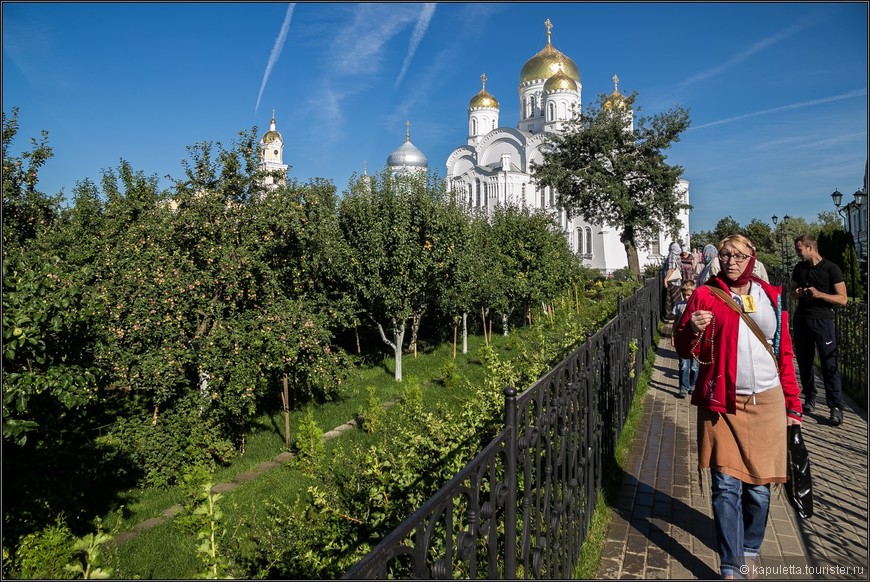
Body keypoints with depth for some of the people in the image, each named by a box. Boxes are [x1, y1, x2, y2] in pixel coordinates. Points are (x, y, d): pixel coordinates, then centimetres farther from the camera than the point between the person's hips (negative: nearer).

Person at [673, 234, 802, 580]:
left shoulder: (771, 296, 8)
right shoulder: (705, 295, -1)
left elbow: (785, 353, 12)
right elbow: (685, 350, -1)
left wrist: (792, 403, 10)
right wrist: (692, 330, -23)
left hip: (766, 402, 3)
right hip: (722, 404, -2)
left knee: (759, 486, 10)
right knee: (727, 486, -1)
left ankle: (750, 552, 32)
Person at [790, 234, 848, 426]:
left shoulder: (831, 269, -5)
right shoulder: (799, 268, 10)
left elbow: (843, 299, -6)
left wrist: (819, 294, -21)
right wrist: (798, 293, -2)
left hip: (823, 320, -5)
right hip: (801, 319, 5)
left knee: (829, 363, -7)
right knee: (804, 361, 10)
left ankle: (836, 407, -3)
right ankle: (809, 399, 21)